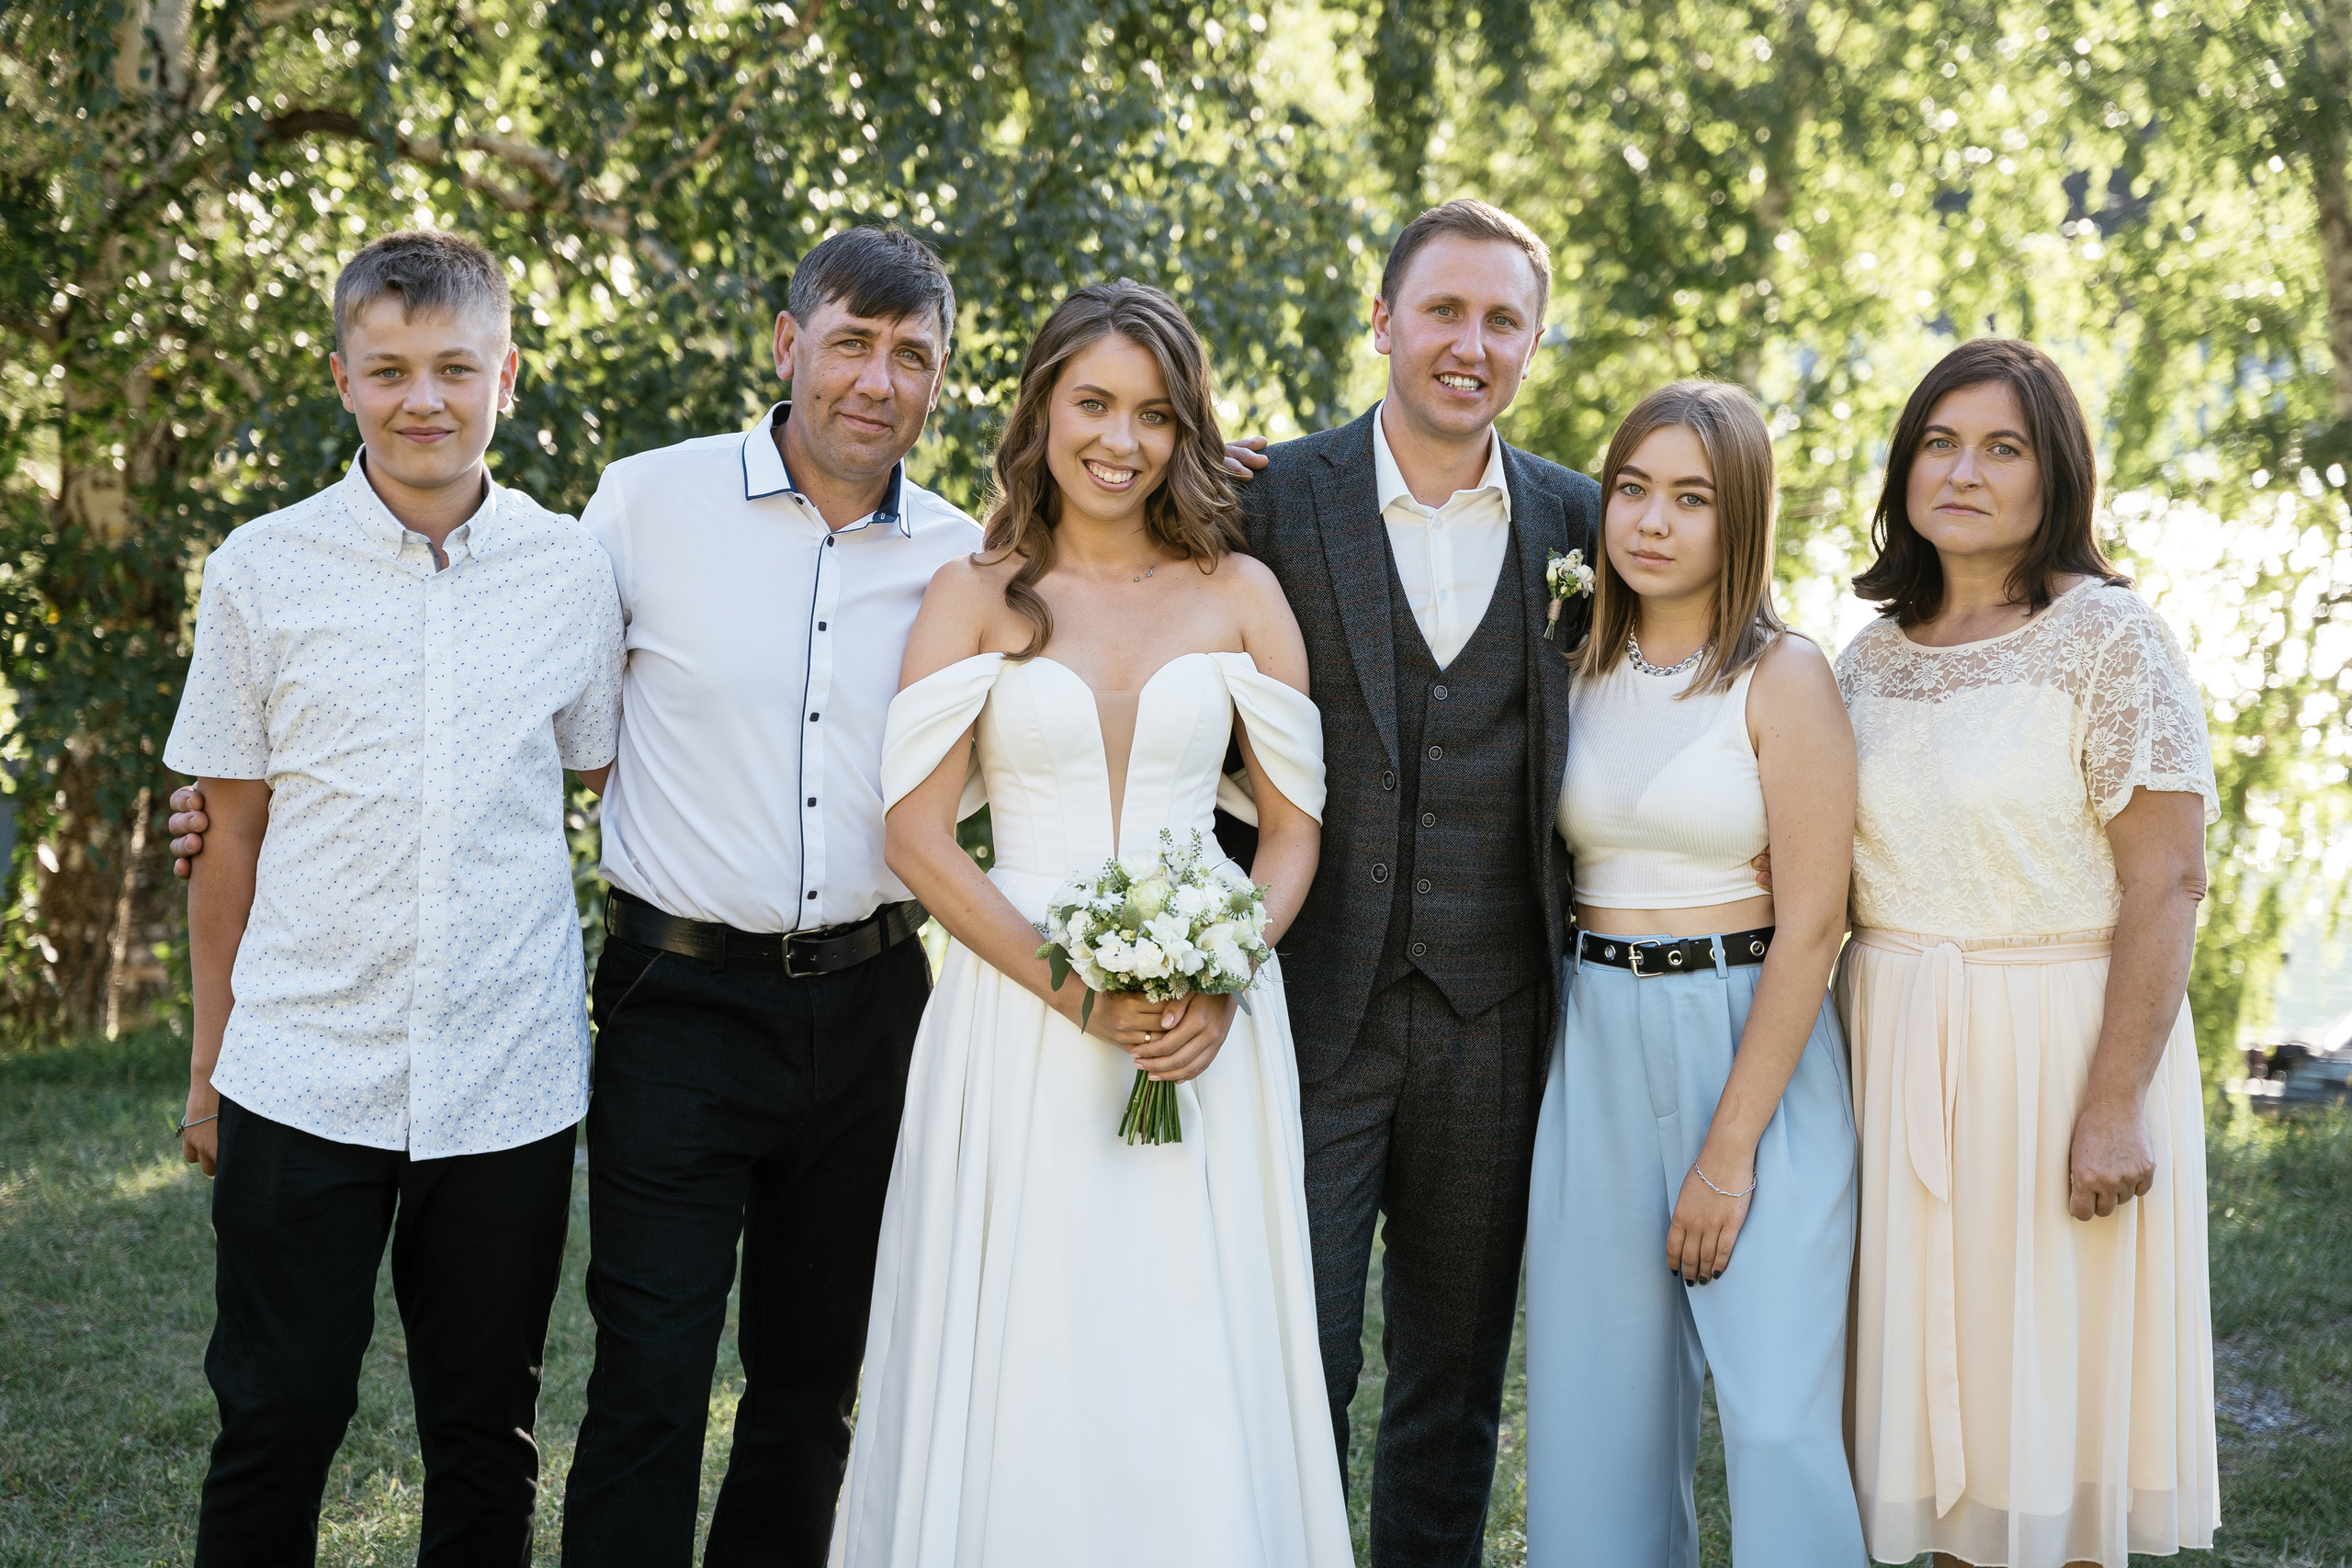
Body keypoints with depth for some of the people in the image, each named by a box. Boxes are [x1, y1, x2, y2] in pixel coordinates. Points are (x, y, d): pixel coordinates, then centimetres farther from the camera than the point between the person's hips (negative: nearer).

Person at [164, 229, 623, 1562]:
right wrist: (210, 1063, 8)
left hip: (511, 1084, 1)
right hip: (302, 1080, -1)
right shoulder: (263, 573, -1)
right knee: (277, 1418, 3)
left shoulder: (574, 573, 1)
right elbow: (232, 834, 6)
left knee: (488, 1438, 11)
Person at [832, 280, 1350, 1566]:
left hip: (1206, 1021, 1)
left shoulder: (1240, 594, 7)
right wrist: (1079, 993, -13)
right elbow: (917, 833, -3)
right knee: (1019, 1365, 2)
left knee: (1195, 1382, 3)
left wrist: (1223, 983, -10)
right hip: (1014, 1017, -1)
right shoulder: (973, 595, 3)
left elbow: (1293, 826, 8)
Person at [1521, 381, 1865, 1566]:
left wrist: (1730, 1150, -14)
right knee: (1601, 1410, 7)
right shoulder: (1578, 673, 9)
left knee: (1777, 1419, -8)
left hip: (1758, 1049, -4)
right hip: (1596, 1056, 5)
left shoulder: (1784, 678, -7)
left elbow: (1811, 923, -10)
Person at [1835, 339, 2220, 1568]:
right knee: (1935, 1372, 10)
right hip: (1897, 1052, 5)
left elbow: (2166, 883, -14)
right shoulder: (1871, 657, 8)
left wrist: (2114, 1105, -19)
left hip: (2058, 1041, -5)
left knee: (2052, 1369, 3)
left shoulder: (2110, 639, -9)